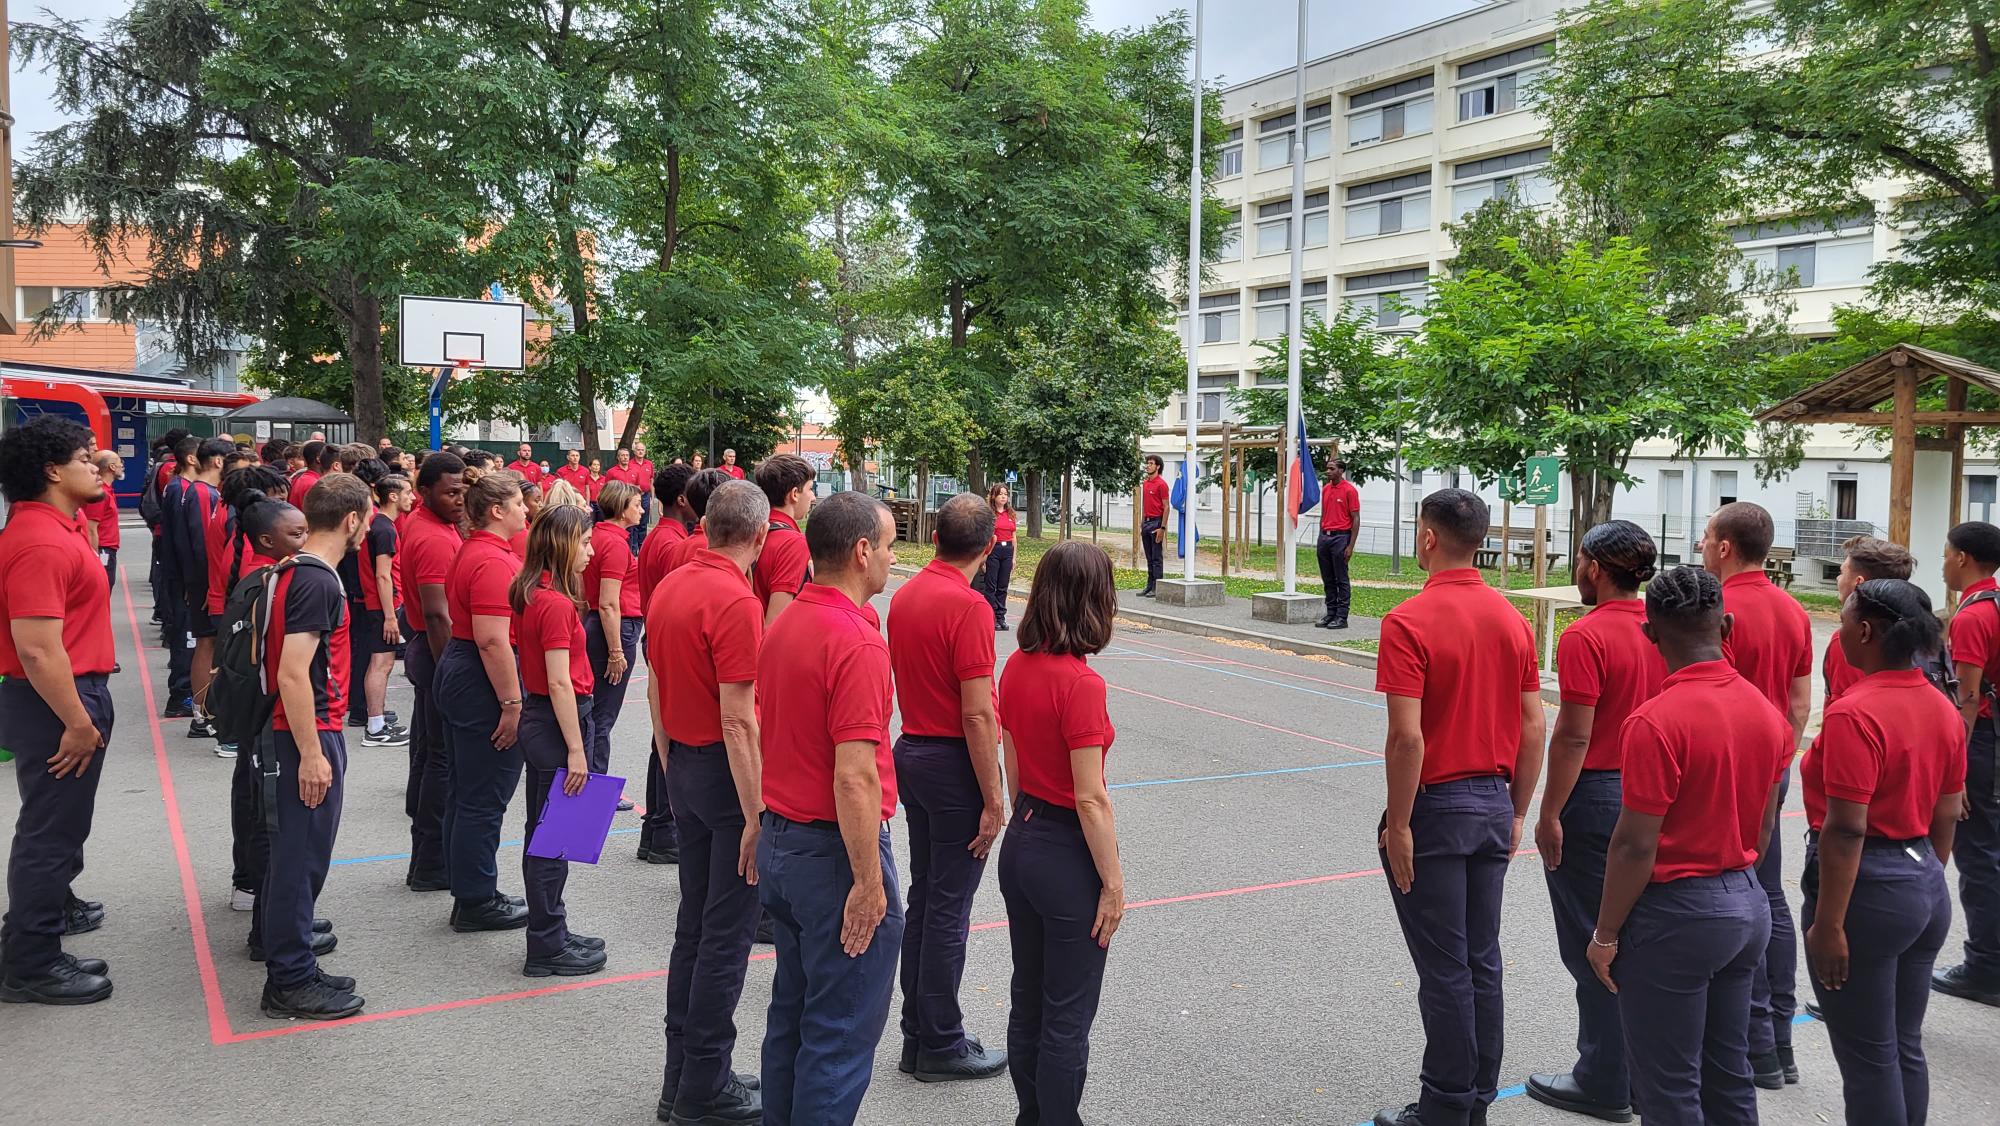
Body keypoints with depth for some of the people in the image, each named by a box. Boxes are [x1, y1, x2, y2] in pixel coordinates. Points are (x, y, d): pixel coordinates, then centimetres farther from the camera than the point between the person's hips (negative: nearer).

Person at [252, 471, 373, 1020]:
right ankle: (291, 980, 4)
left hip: (303, 731, 10)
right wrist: (311, 754, -23)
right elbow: (293, 674, -26)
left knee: (291, 841, 25)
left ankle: (274, 932, 43)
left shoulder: (296, 572, 9)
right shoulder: (318, 583, -22)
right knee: (304, 849, -3)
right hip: (310, 734, -10)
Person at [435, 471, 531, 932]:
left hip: (457, 669, 11)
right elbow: (492, 640, -26)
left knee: (465, 792, 17)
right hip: (484, 684, -11)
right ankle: (476, 903, 8)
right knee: (484, 798, -2)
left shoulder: (472, 551, 14)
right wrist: (512, 704, -24)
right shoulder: (493, 561, -20)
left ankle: (470, 892, 28)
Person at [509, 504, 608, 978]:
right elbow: (560, 682, -22)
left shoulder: (530, 594, 8)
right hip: (557, 721, -10)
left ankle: (551, 934, 28)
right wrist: (576, 749, -20)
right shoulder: (557, 604, -20)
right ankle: (547, 948, 8)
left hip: (538, 715, 10)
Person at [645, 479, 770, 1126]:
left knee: (693, 924, 17)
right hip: (729, 773, -9)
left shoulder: (669, 587, 6)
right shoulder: (736, 603, -20)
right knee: (728, 933, 1)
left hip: (683, 768, 9)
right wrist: (755, 817, -20)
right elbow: (738, 720, -23)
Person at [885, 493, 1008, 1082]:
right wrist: (993, 799, -17)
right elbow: (977, 713, -21)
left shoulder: (904, 595, 6)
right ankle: (940, 1045, 12)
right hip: (954, 764, -8)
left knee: (923, 897, 16)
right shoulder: (969, 607, -19)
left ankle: (918, 1033, 25)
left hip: (911, 751, 8)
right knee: (949, 907, 1)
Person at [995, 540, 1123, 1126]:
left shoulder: (1017, 667, -1)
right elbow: (1090, 799, -21)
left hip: (1020, 842, 8)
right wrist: (1113, 883, -12)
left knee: (1027, 1000, 21)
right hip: (1068, 857, -8)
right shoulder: (1081, 684, -23)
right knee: (1068, 1016, 8)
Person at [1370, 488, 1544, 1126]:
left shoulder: (1409, 622, -17)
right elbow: (1533, 728, 5)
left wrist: (1397, 825, -14)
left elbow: (1407, 736, -22)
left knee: (1444, 969, 3)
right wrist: (1517, 811, 14)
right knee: (1483, 961, 15)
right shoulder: (1512, 619, 3)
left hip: (1435, 808, -6)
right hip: (1494, 805, 7)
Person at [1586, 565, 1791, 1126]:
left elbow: (1636, 846, -20)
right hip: (1748, 905, 8)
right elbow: (1764, 825, 12)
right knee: (1729, 1074, 19)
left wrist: (1605, 935, -9)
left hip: (1676, 913, -8)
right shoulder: (1768, 712, 3)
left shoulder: (1656, 722, -22)